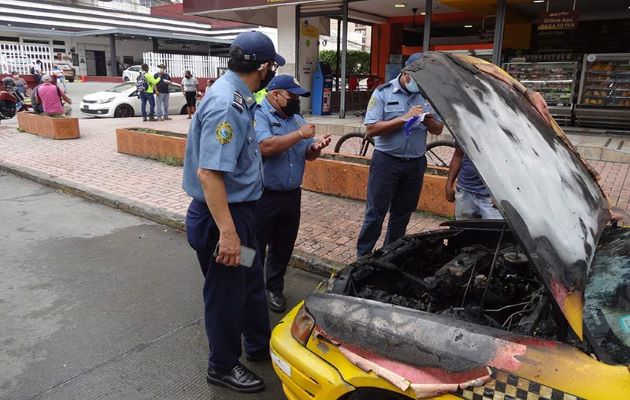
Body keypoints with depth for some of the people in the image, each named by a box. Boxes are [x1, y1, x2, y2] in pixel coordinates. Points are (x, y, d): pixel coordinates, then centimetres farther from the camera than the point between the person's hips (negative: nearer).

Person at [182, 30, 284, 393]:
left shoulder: (237, 97, 7)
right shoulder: (226, 105, -25)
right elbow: (208, 173, -31)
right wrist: (227, 232, -32)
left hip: (240, 209, 10)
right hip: (222, 216, -10)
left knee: (252, 282, 23)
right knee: (227, 293, 8)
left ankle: (260, 346, 44)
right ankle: (223, 367, 31)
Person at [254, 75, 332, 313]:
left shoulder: (296, 118, 13)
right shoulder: (258, 115, -10)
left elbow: (307, 155, 14)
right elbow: (266, 147, -27)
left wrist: (315, 148, -10)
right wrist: (300, 134, -18)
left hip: (292, 195, 7)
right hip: (262, 196, -7)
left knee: (283, 248, 17)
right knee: (255, 249, 5)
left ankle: (274, 288, 34)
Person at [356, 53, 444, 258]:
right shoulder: (383, 93, -5)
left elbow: (439, 129, 12)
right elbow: (371, 128, -14)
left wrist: (431, 122, -13)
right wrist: (404, 119, -21)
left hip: (415, 163, 4)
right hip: (386, 161, -4)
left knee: (402, 215, 13)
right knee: (375, 214, -2)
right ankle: (363, 257, 10)